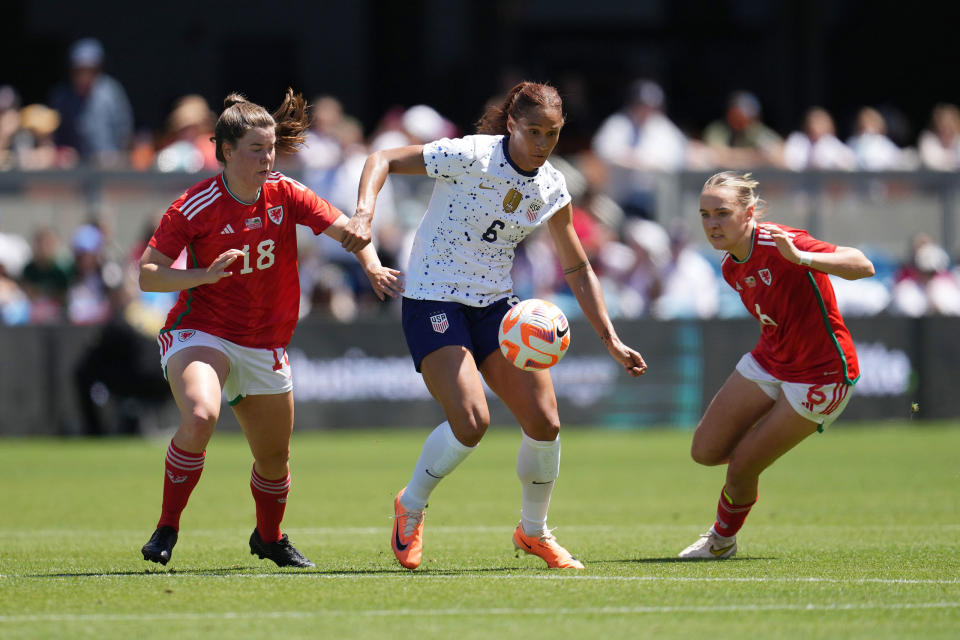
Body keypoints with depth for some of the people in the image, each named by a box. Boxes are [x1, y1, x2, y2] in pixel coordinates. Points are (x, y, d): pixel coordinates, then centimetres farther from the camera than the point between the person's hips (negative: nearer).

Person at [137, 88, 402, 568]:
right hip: (200, 333, -5)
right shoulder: (196, 206, -14)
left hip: (264, 347, 5)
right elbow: (147, 274, -13)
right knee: (200, 416, -34)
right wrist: (205, 275, -29)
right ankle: (166, 530, -19)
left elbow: (348, 230, -5)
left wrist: (373, 266, -25)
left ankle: (269, 537, 44)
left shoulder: (285, 195, -3)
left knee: (274, 457, 13)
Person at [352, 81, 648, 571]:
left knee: (544, 422, -5)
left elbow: (577, 270, 12)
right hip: (433, 302, -6)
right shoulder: (470, 156, -16)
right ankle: (410, 507, 7)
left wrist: (611, 340, 8)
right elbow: (383, 160, -13)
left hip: (494, 304, 6)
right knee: (471, 422, -21)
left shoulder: (552, 189, 2)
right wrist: (366, 207, -33)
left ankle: (534, 531, 20)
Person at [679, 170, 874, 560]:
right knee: (706, 451, 1)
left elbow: (863, 266, -37)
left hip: (819, 377, -7)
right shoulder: (731, 268, -1)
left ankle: (722, 541, 26)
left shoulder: (778, 244, -27)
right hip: (769, 363, 7)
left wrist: (800, 257, -50)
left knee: (742, 467, -3)